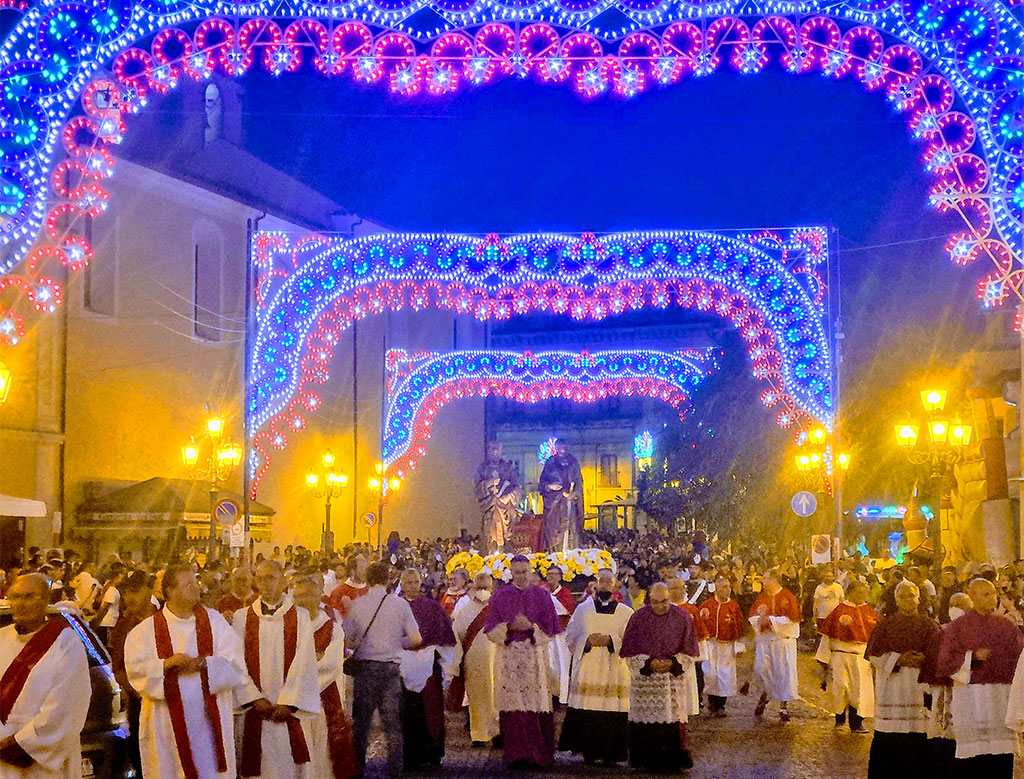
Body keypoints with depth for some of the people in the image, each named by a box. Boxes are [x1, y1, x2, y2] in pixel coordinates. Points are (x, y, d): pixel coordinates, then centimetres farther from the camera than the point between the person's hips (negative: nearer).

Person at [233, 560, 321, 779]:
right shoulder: (242, 617, 6)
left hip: (290, 709, -1)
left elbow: (303, 663, -4)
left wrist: (287, 703, -12)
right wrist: (256, 699, -10)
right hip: (255, 711, 1)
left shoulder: (301, 617, 3)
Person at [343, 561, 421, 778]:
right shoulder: (400, 604, -1)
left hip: (365, 667, 0)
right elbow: (415, 639, 0)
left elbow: (348, 641, -2)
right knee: (393, 723, 8)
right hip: (392, 668, 1)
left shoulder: (356, 605, -3)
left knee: (361, 721, 8)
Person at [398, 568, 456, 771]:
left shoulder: (433, 606, 9)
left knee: (431, 711, -2)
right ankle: (410, 759, 5)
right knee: (408, 714, -2)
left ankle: (431, 756, 6)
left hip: (428, 665, 1)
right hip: (404, 667, -1)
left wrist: (438, 655, 0)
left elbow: (445, 634, 9)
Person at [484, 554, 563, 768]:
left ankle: (540, 753, 4)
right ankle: (518, 753, -2)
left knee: (537, 705, -4)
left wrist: (531, 627, -11)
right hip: (509, 658, 0)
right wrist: (510, 627, -12)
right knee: (513, 706, -5)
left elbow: (550, 630, 6)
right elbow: (492, 630, 6)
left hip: (536, 657, 0)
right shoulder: (500, 597, 9)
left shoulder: (542, 596, 8)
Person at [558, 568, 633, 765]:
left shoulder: (626, 613, 8)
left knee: (612, 712, -6)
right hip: (587, 669, 1)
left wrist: (610, 640, -13)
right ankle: (588, 751, 3)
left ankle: (610, 753, 2)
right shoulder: (583, 609, 11)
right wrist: (588, 640, -8)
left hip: (614, 670, -1)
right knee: (586, 713, -5)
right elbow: (571, 637, 10)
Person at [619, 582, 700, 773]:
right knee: (645, 725, -1)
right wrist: (649, 663, -12)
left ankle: (674, 762, 9)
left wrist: (673, 663, -10)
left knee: (673, 720, -1)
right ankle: (646, 762, 10)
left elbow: (689, 651, 5)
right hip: (645, 681, -1)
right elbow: (629, 652, 1)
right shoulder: (639, 618, -2)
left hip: (673, 679, 1)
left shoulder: (682, 617, 1)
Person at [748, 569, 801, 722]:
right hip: (764, 639, 3)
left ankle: (784, 705, 8)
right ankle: (765, 694, 18)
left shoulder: (787, 597, -2)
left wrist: (771, 620, -15)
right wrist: (760, 618, -12)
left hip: (783, 639, -3)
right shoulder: (761, 598, 12)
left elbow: (791, 618, -10)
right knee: (760, 668, -8)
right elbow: (752, 617, 11)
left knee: (783, 671, -1)